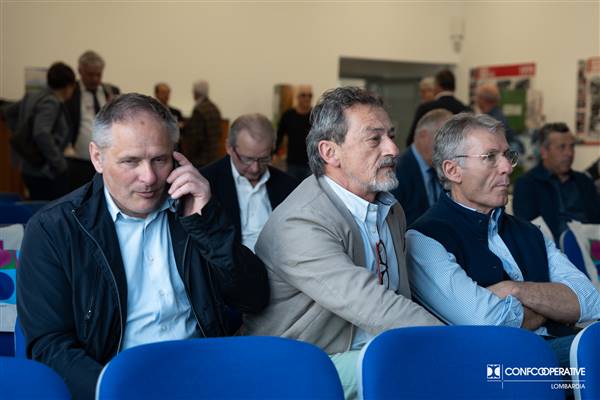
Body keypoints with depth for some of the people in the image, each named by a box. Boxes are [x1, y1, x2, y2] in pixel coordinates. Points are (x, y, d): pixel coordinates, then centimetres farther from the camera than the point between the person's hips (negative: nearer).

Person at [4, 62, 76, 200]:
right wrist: (58, 162, -22)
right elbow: (41, 134, -30)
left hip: (31, 169, 9)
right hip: (47, 172, -9)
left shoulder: (33, 98, 11)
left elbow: (10, 112, 28)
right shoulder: (51, 103, -16)